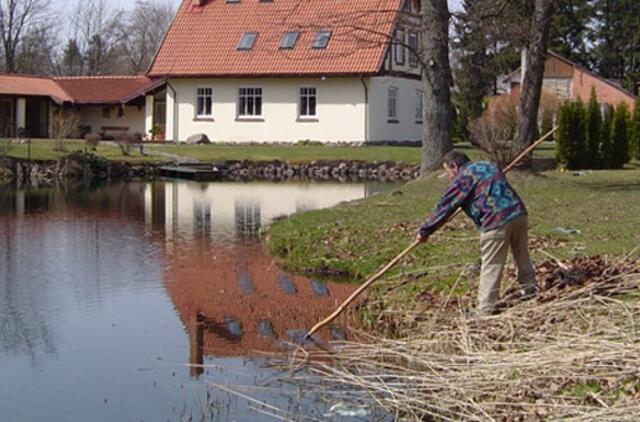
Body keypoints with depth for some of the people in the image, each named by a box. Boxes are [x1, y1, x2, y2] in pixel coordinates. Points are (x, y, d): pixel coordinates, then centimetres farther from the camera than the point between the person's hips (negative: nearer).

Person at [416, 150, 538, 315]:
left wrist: (424, 231, 10)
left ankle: (485, 311, 1)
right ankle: (531, 292, 37)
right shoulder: (489, 165, 23)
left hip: (497, 222, -7)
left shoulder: (462, 179, 1)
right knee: (523, 258, 23)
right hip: (519, 213, 7)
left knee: (491, 268, -1)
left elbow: (444, 208, 2)